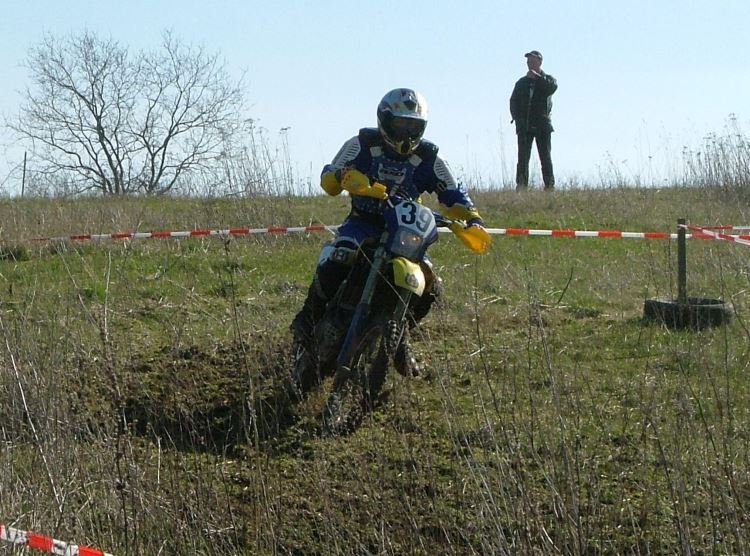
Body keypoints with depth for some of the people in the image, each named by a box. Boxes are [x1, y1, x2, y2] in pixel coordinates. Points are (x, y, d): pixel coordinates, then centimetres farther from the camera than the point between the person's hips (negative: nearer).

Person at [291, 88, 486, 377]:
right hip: (362, 222, -3)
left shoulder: (428, 158, 0)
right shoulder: (362, 144, -5)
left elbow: (452, 195, 2)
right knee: (335, 262, -34)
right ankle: (310, 316, -10)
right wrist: (343, 176, -31)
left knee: (429, 287, -13)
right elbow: (327, 178, -6)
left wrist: (472, 219, -17)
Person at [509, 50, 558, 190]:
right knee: (523, 157, -3)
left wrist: (536, 77, -16)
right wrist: (517, 118, -4)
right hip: (524, 125, 2)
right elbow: (513, 101, 11)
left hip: (542, 125, -2)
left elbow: (552, 87, -16)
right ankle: (521, 185, -5)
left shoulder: (547, 79, 9)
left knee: (545, 157, -3)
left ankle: (550, 185, -3)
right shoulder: (521, 82, 17)